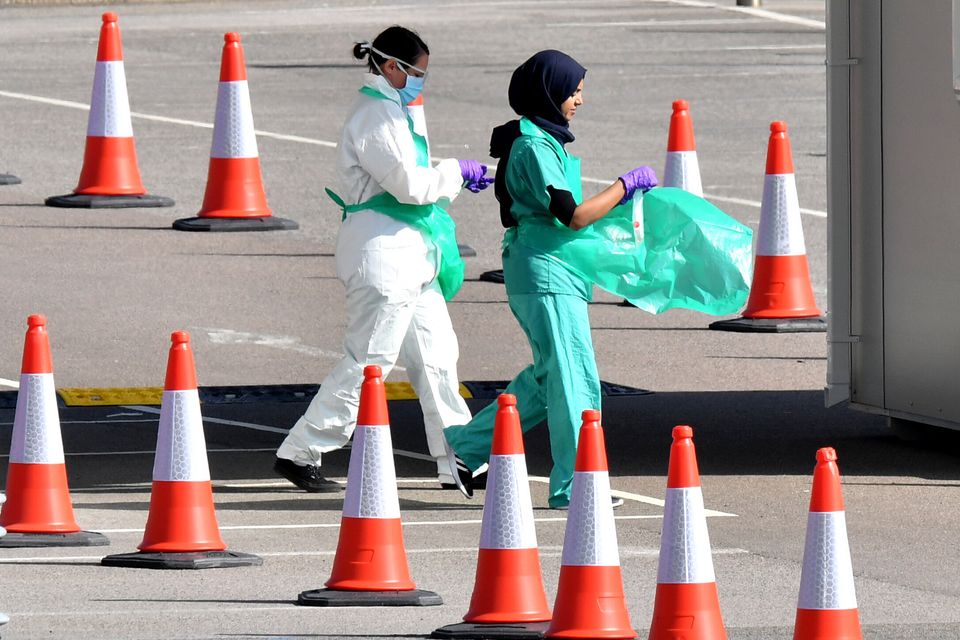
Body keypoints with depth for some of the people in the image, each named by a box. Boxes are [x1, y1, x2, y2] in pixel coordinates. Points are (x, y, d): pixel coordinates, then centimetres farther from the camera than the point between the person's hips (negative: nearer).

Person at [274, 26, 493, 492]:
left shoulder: (391, 111, 16)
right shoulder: (376, 115, -16)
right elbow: (407, 183, -21)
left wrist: (456, 180, 13)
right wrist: (456, 174, -6)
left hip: (412, 256, 10)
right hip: (384, 256, -10)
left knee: (437, 357, 11)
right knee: (367, 362, -6)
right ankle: (299, 454, 0)